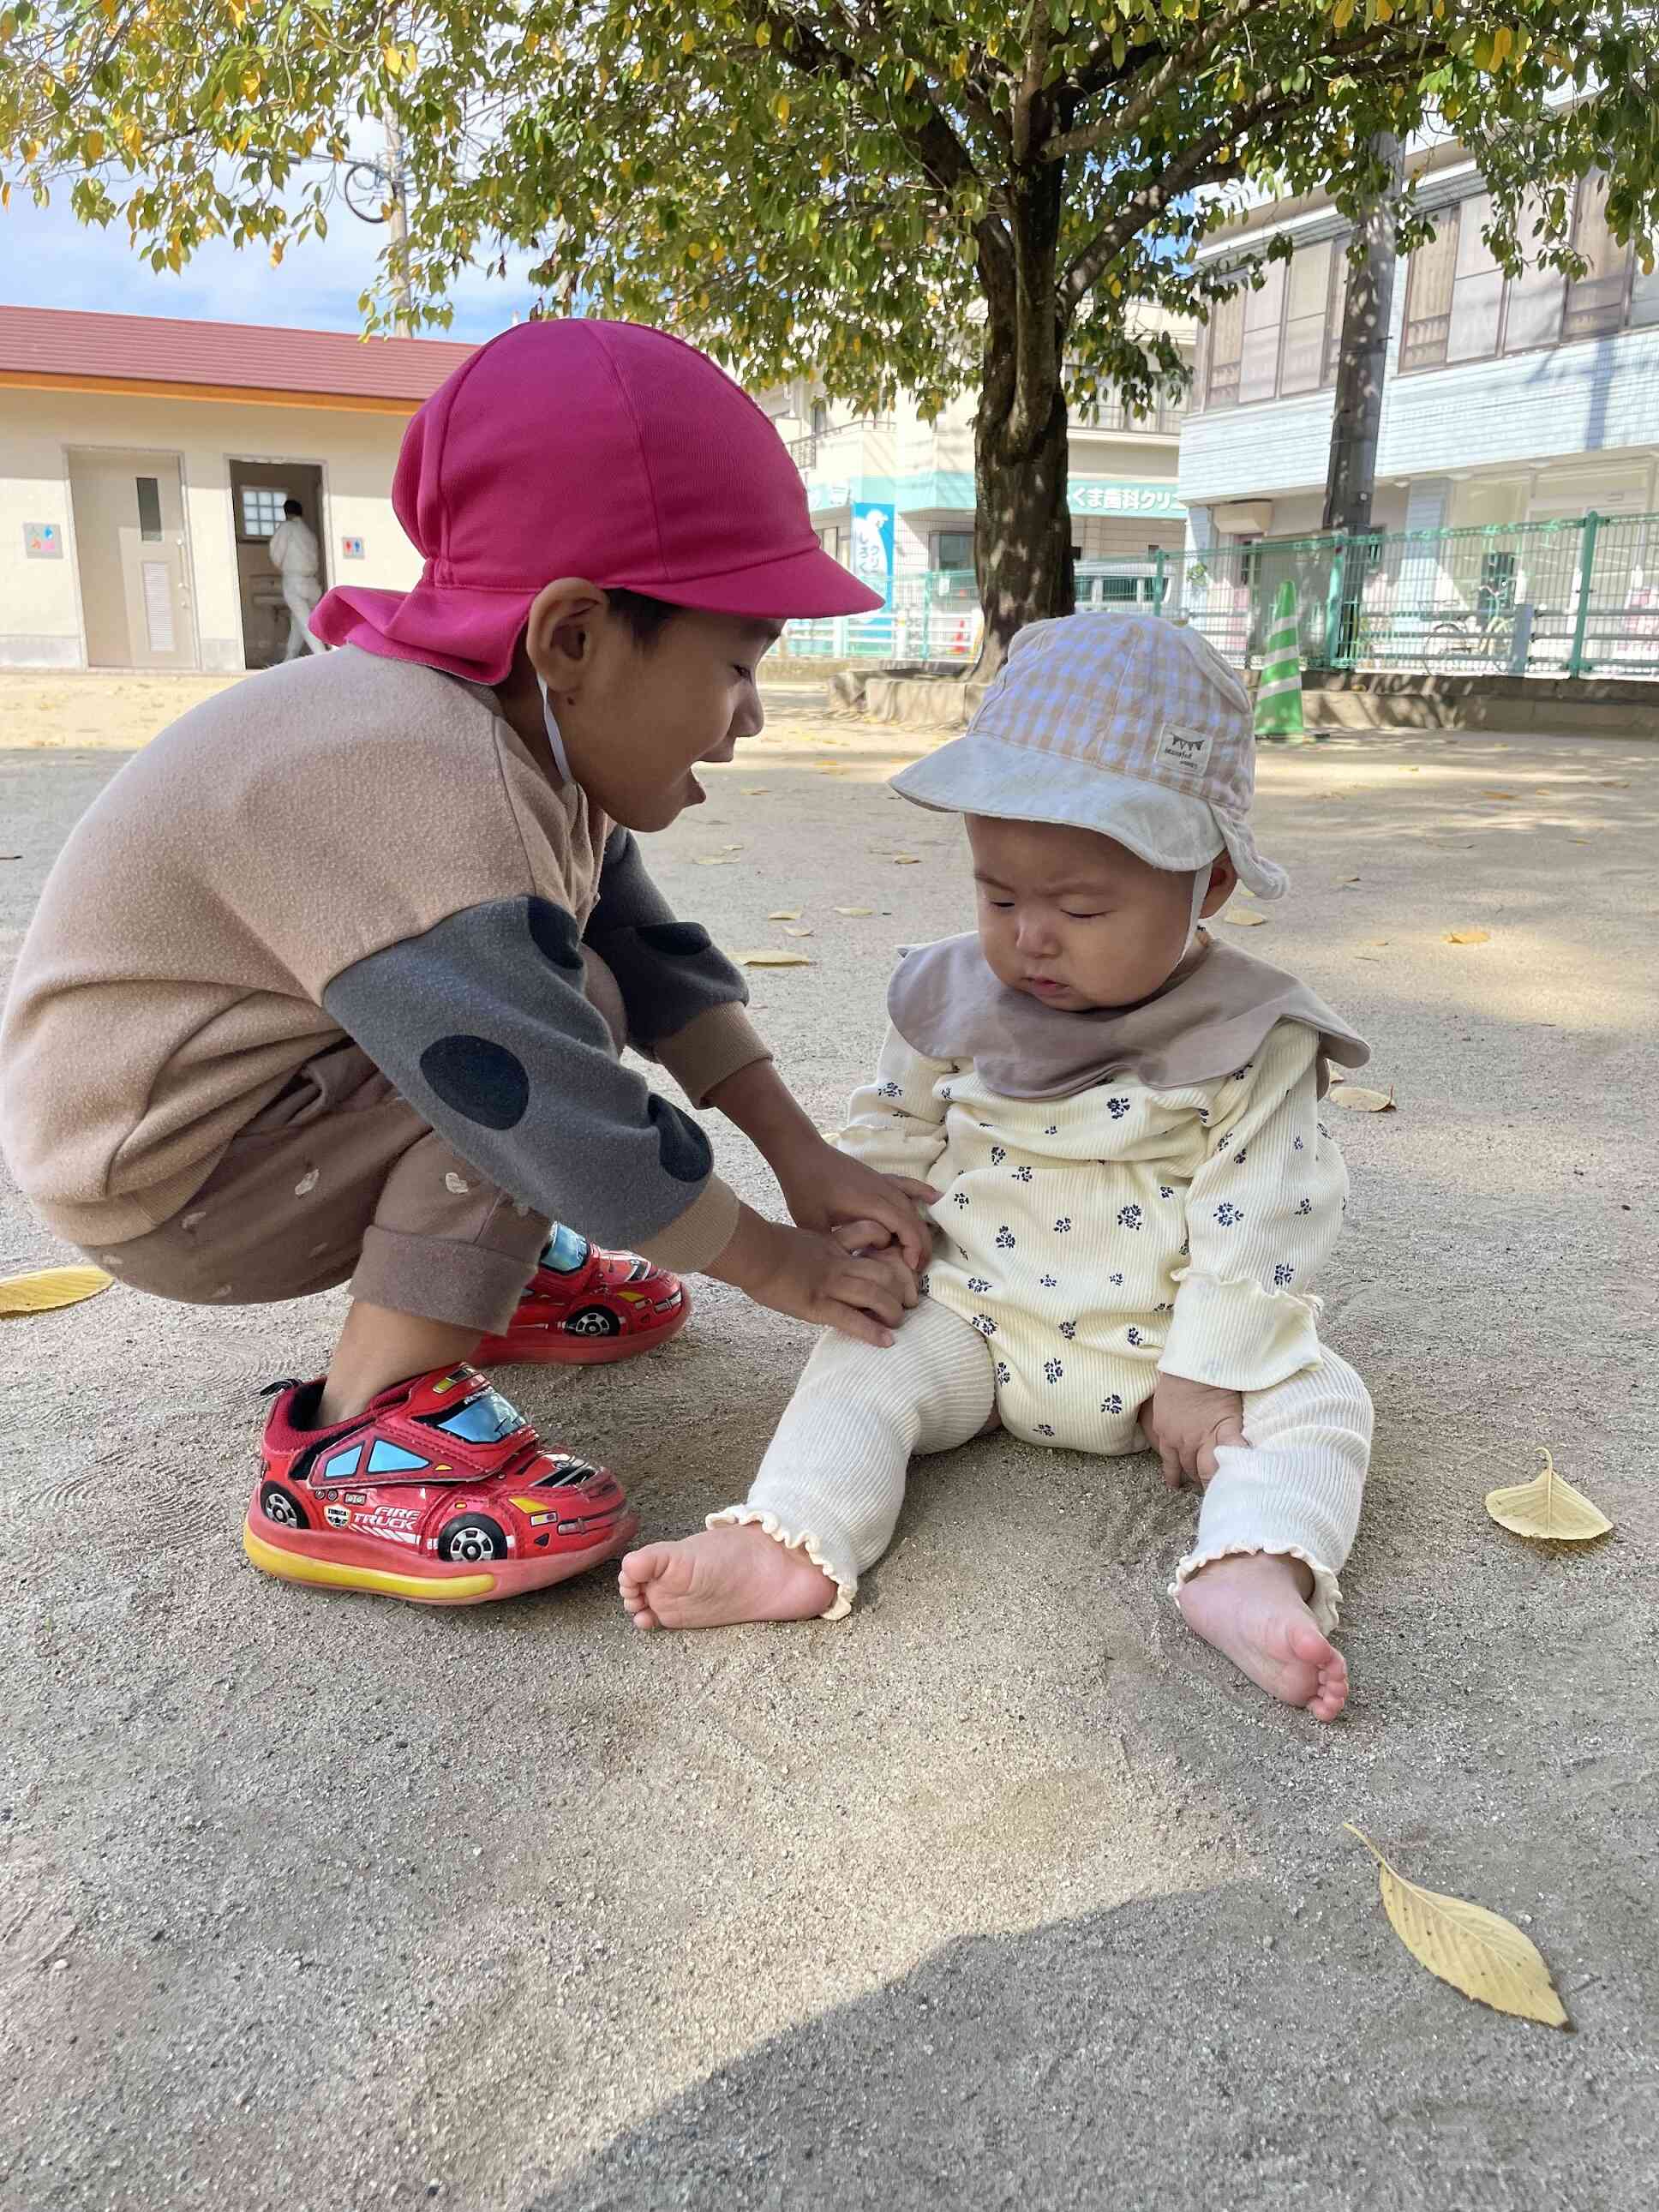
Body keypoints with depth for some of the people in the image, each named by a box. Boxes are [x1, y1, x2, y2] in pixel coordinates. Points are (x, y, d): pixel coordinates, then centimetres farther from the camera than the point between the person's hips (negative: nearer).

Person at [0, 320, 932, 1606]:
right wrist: (769, 1261, -18)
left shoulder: (529, 737, -3)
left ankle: (495, 1271, 15)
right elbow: (571, 1121, -31)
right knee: (565, 1015, -23)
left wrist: (800, 1153, -5)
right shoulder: (413, 793, -33)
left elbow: (657, 959, 1)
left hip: (269, 1087, 9)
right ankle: (354, 1448, -21)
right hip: (157, 1177, -9)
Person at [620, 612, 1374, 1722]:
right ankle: (789, 1544, -34)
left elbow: (1261, 1217, -12)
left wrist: (1207, 1373, -15)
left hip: (1171, 1346, -1)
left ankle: (1253, 1569, -41)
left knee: (1317, 1399, -20)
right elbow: (894, 1131, 12)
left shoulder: (1250, 1039, -12)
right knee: (862, 1365, -18)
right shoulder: (956, 1000, -2)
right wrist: (867, 1226, -3)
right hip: (976, 1319, 2)